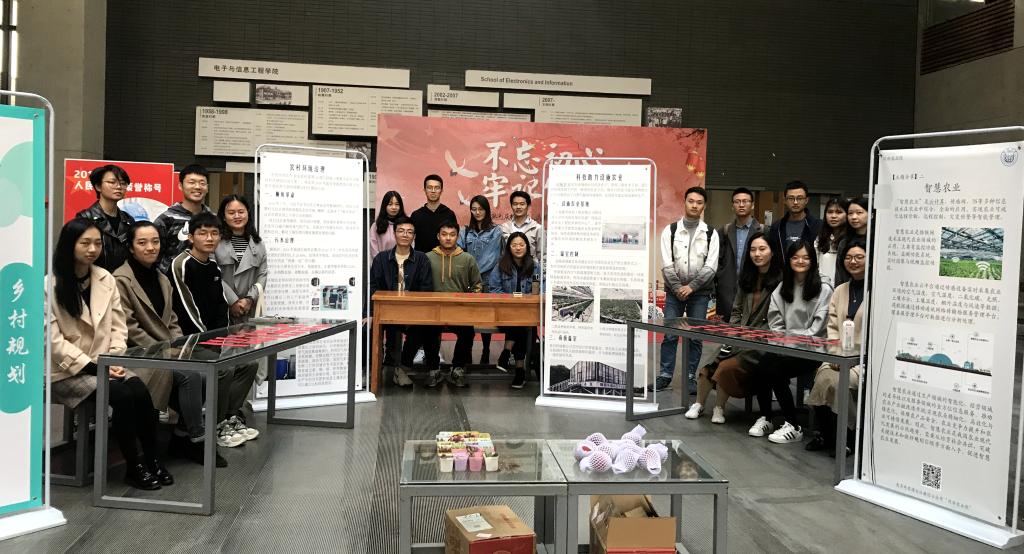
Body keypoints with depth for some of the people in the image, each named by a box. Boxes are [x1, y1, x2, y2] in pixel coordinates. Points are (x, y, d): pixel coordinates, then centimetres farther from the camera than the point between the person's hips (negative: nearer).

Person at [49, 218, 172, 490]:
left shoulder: (106, 279, 6)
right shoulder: (50, 284, -10)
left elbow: (117, 326, 7)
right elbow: (53, 339, -14)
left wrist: (114, 360, -9)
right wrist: (91, 366, -19)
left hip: (104, 365, 5)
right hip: (68, 371, -5)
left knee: (141, 392, -23)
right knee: (122, 395, -27)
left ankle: (152, 459, -8)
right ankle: (133, 467, -11)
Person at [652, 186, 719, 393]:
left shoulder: (710, 234, 1)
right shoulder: (670, 231, 2)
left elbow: (711, 266, -5)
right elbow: (667, 264, -3)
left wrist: (691, 286, -12)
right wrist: (678, 288, -11)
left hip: (699, 292, 0)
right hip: (674, 291, 0)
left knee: (695, 336, 2)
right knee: (670, 335, -1)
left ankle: (690, 377, 11)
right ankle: (665, 375, 8)